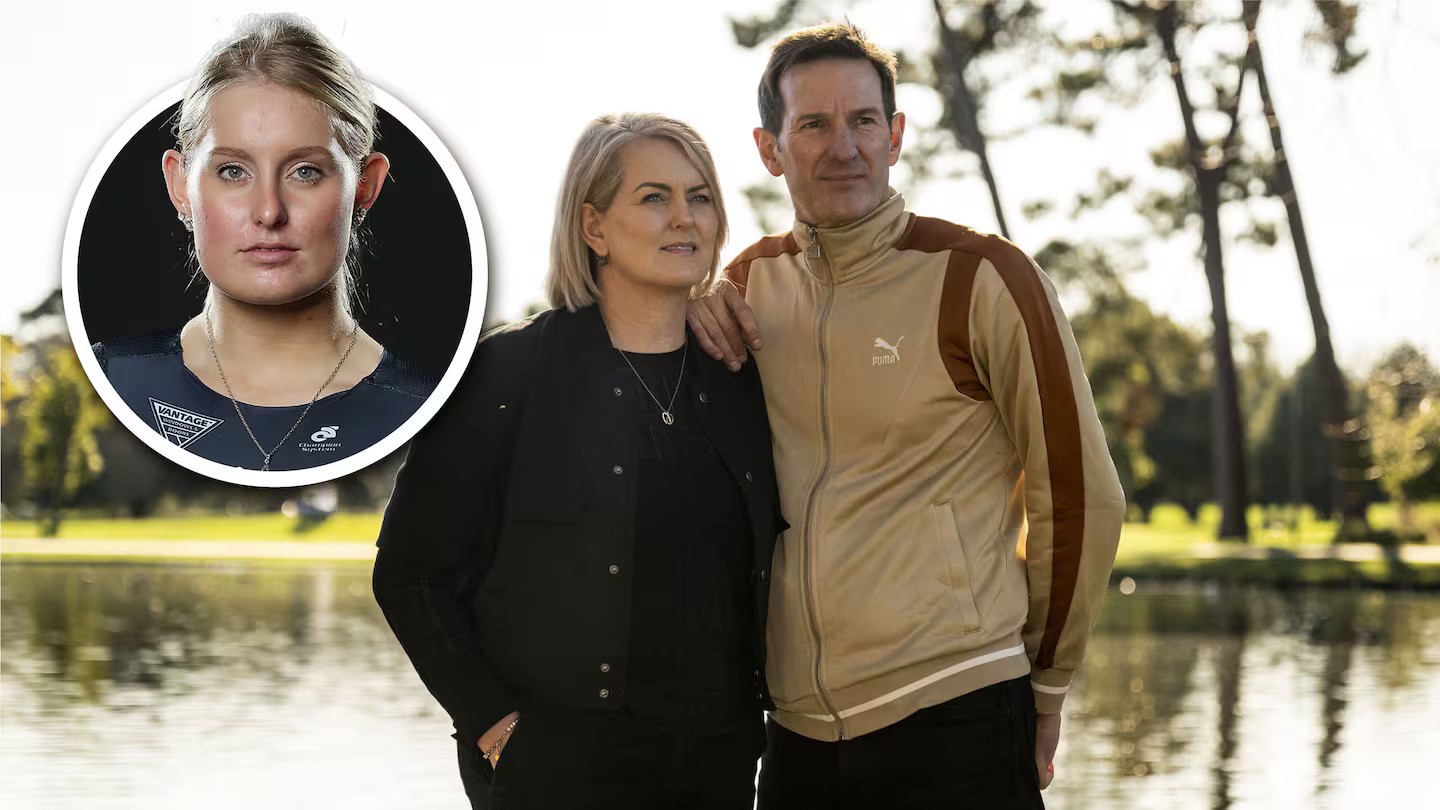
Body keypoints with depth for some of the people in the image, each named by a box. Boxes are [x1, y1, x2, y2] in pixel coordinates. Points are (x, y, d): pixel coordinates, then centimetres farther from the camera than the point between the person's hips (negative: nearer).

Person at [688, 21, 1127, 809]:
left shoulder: (980, 278, -6)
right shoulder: (753, 279, 7)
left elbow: (1080, 499, -2)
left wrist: (1044, 679, 6)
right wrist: (690, 309, 2)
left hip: (952, 721, -4)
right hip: (798, 727, 5)